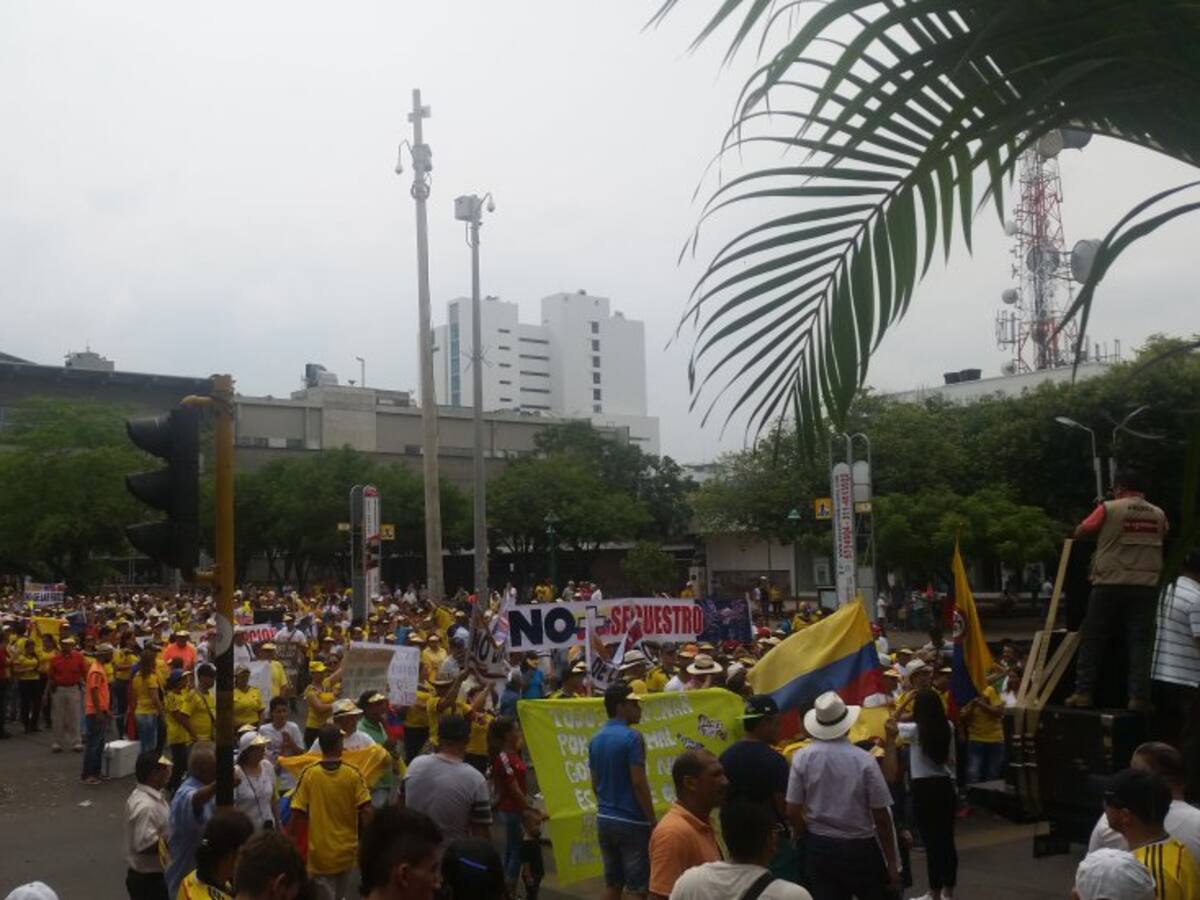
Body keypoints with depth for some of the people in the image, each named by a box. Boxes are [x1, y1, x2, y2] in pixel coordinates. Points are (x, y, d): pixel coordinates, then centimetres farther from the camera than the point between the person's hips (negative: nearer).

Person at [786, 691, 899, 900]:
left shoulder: (802, 758, -8)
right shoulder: (864, 760, -13)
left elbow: (793, 812, -5)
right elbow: (881, 817, -9)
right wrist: (892, 863, 0)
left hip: (819, 848, 2)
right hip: (860, 847, -2)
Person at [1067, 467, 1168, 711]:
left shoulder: (1109, 509, -4)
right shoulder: (1158, 514, 7)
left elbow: (1080, 532, 5)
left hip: (1110, 584, -2)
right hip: (1146, 586, 3)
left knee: (1093, 640, 6)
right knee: (1140, 643, 4)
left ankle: (1084, 693, 5)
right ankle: (1139, 697, 0)